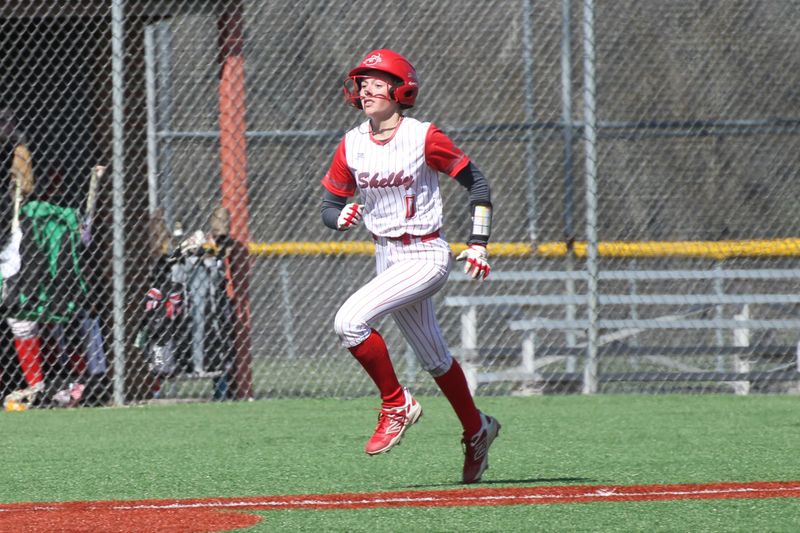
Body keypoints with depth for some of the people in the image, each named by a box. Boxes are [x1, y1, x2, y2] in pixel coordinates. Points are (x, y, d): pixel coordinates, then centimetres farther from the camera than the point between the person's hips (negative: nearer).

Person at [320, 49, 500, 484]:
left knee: (350, 320, -24)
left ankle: (396, 405, -6)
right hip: (387, 258, 6)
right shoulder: (351, 145, 1)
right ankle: (476, 430, 38)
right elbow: (328, 207, 7)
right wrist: (342, 216, -17)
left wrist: (478, 243, -9)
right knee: (434, 357, 17)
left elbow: (476, 182, -5)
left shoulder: (424, 138, -13)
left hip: (426, 257, -6)